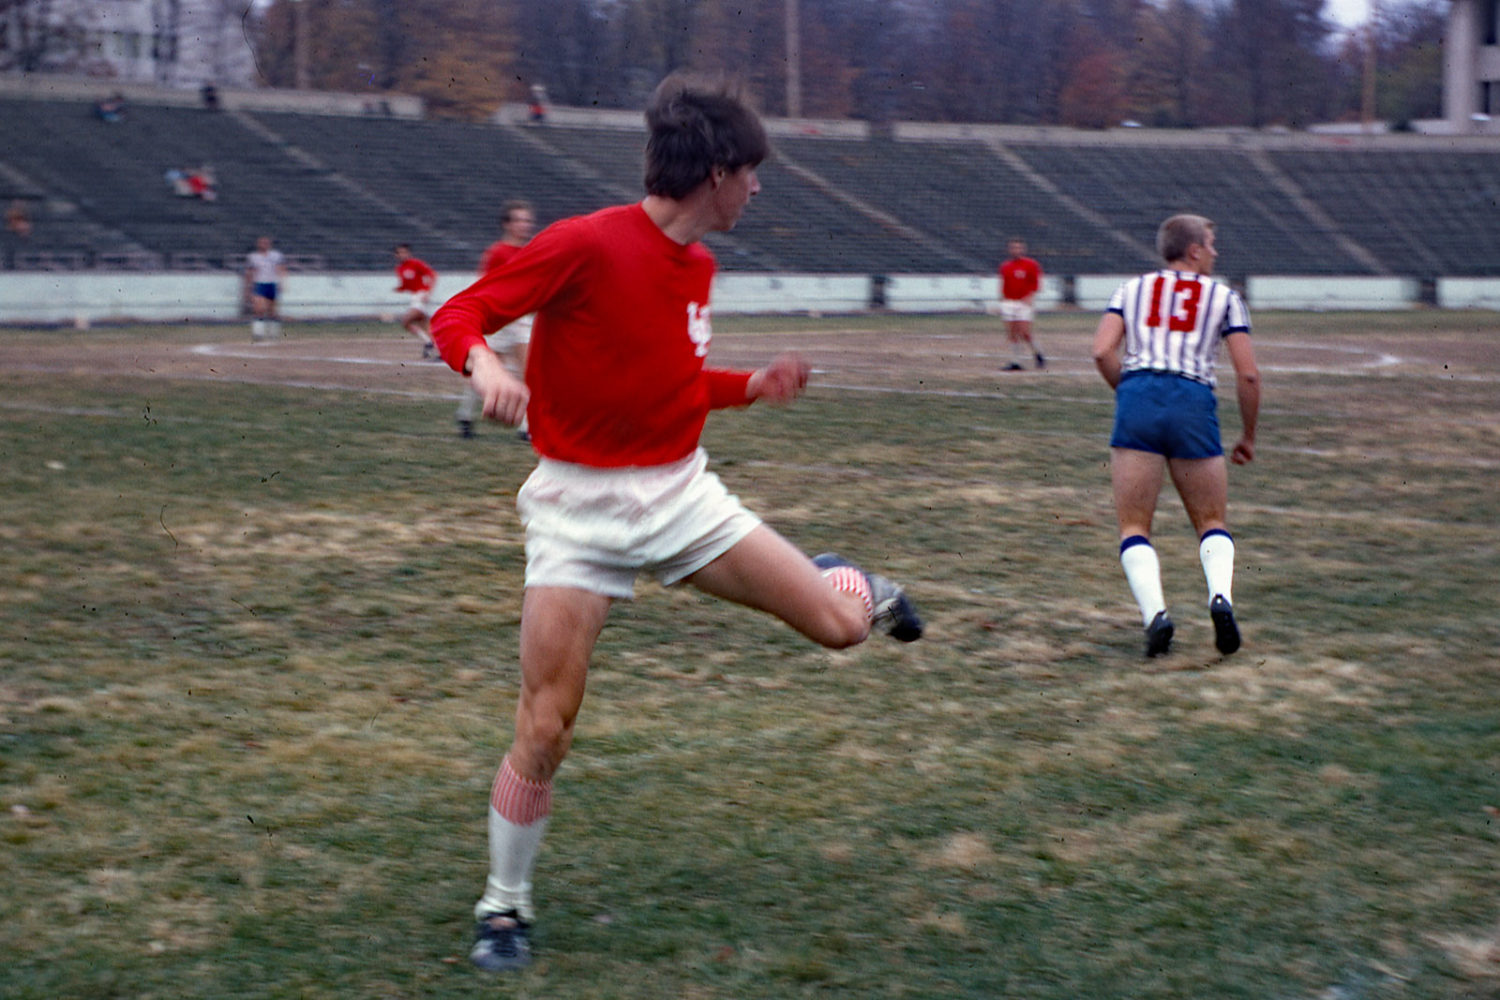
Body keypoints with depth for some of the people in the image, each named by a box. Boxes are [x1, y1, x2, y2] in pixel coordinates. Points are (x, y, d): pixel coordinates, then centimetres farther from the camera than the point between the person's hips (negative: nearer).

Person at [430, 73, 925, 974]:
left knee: (842, 625, -2)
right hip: (579, 509, -5)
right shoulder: (586, 244, -16)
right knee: (545, 731, -7)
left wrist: (751, 388, 9)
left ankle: (851, 583, 37)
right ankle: (505, 908, 14)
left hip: (681, 494, 5)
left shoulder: (699, 265, 7)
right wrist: (484, 361, -36)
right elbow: (457, 315, -16)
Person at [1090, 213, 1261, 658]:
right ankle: (1220, 596, -13)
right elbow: (1248, 374, 6)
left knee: (1134, 527, 7)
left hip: (1137, 398, 1)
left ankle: (1154, 612, -16)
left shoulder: (1132, 289, 17)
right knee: (1212, 522, 15)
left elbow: (1102, 352, 2)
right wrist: (1248, 435, 18)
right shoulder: (1224, 297, 14)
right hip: (1194, 405, 0)